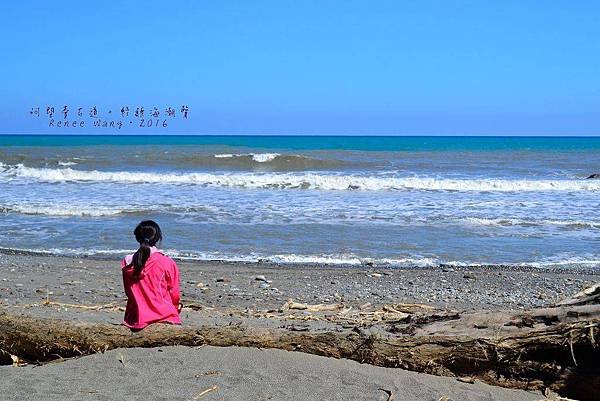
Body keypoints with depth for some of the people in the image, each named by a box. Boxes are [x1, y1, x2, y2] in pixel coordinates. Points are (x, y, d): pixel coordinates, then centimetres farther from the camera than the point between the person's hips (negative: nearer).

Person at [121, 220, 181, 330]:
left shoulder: (128, 263, 3)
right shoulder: (168, 263, -6)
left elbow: (128, 292, 13)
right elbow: (174, 294, 3)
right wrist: (176, 307, 24)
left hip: (136, 321, 3)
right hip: (164, 316, -3)